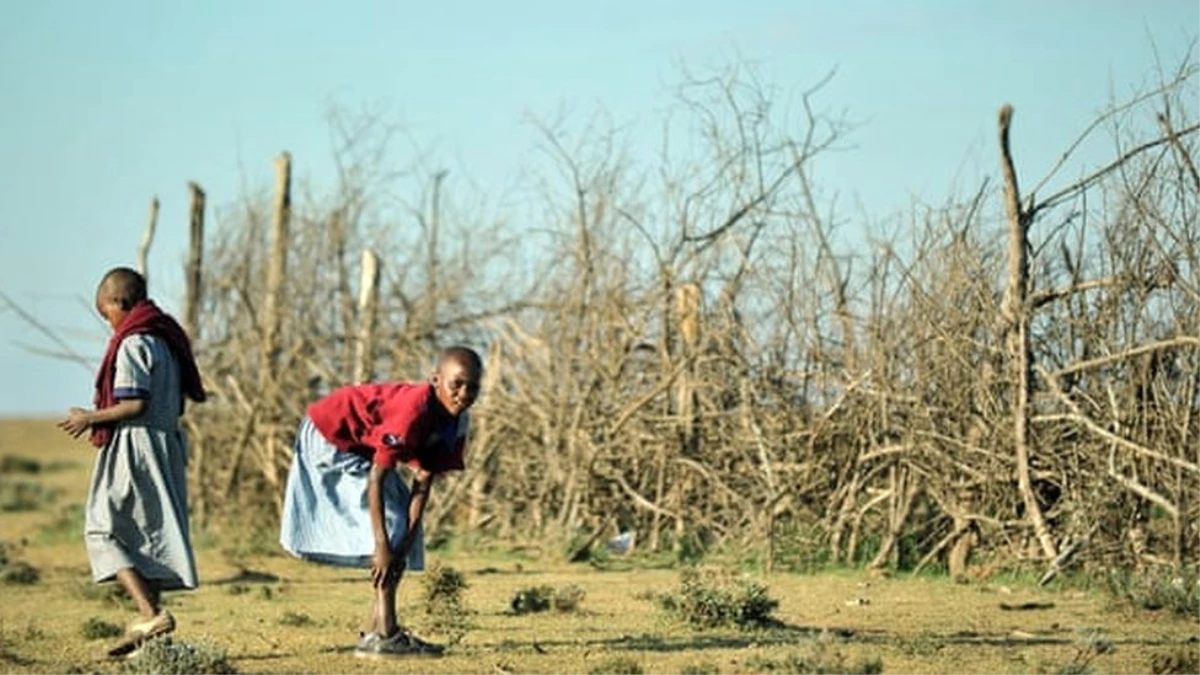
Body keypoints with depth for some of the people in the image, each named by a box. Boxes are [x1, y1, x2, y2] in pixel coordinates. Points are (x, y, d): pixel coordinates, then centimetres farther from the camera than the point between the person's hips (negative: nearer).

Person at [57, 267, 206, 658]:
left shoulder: (132, 343, -13)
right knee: (151, 536, 11)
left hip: (134, 448, -9)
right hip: (166, 445, 9)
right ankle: (148, 623, 13)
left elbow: (134, 405, -20)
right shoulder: (166, 338, 13)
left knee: (104, 530, -4)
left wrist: (90, 419, -8)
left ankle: (149, 613, -17)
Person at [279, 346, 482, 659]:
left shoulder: (454, 424, -8)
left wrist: (408, 541, -17)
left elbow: (422, 485, -8)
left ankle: (372, 632, 8)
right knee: (390, 525, -15)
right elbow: (377, 478, -33)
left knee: (405, 530, 5)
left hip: (360, 444, 9)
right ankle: (385, 634, -17)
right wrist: (382, 546, -34)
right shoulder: (414, 410, -34)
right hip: (329, 436, -9)